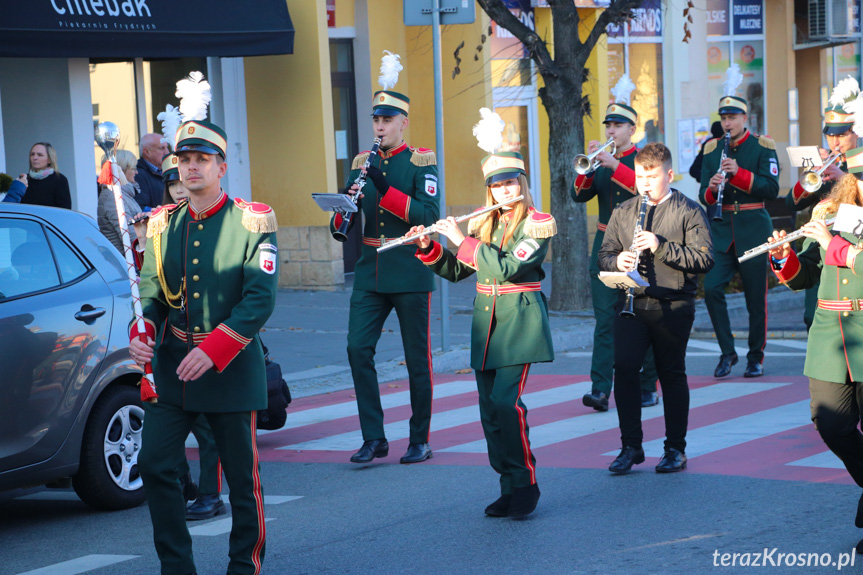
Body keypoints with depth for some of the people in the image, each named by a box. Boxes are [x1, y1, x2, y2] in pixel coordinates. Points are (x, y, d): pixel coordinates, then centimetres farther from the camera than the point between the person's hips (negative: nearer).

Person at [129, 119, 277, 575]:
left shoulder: (252, 221, -5)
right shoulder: (163, 224, 8)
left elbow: (260, 300, -12)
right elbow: (151, 292, 10)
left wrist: (212, 350, -20)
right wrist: (140, 336, -11)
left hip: (231, 370, -4)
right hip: (171, 368, 4)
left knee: (242, 476, 4)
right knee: (154, 465, -4)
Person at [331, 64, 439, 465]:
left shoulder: (421, 162, -3)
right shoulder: (362, 163, 10)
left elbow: (429, 216, -16)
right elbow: (343, 225, 10)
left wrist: (386, 191, -24)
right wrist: (342, 216, -14)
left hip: (410, 274, -4)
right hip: (370, 274, 4)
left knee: (417, 358, 3)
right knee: (358, 348, -7)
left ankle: (420, 440, 15)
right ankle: (373, 438, 0)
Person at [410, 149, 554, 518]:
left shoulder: (537, 224, -6)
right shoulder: (484, 224, 13)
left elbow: (507, 267, -19)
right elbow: (455, 271, 16)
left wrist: (462, 241, -14)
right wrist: (427, 249, 0)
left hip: (519, 320, -6)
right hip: (485, 318, 6)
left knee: (505, 401, -17)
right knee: (489, 408, 3)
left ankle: (525, 484, -6)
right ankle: (510, 487, 11)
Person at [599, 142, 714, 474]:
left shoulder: (689, 212, 0)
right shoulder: (622, 213, 13)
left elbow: (704, 259, -9)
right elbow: (604, 254, 14)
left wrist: (661, 247, -19)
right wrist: (618, 261, -10)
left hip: (672, 306, -3)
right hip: (631, 303, 3)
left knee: (672, 375, 5)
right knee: (624, 368, -10)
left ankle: (676, 449, 16)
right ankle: (631, 446, 0)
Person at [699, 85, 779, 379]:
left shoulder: (762, 146, -2)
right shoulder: (712, 149, 8)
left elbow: (772, 189, -12)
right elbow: (703, 196, 8)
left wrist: (739, 173, -23)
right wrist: (711, 189, -15)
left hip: (753, 230, -3)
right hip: (721, 230, 3)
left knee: (756, 296, 2)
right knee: (712, 288, -13)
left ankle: (756, 357, 16)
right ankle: (727, 352, -1)